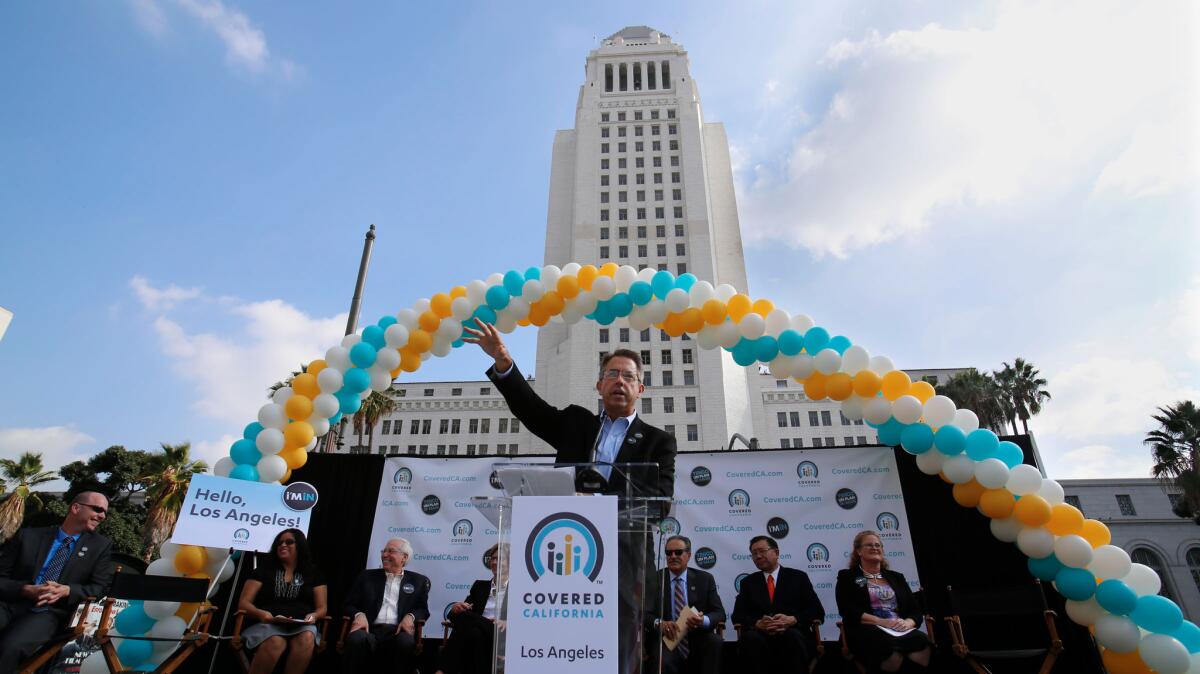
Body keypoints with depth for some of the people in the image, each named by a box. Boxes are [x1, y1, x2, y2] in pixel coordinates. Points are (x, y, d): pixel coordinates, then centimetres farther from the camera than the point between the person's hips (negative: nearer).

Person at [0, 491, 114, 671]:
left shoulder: (100, 546, 11)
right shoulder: (29, 536, 12)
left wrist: (66, 591, -12)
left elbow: (99, 589, 6)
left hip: (50, 611, -1)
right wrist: (26, 590, -12)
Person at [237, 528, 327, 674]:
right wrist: (260, 613, -14)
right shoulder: (263, 570, 16)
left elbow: (322, 608, 14)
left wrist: (313, 616, -11)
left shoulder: (313, 574, 17)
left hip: (302, 626, 1)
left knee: (306, 638, -37)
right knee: (275, 642, -38)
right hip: (268, 624, -1)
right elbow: (243, 603, 8)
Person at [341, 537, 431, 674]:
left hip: (398, 631, -1)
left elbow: (423, 609, 13)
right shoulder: (367, 576, 20)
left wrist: (410, 617, -10)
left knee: (406, 642, -36)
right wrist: (359, 615, -8)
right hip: (371, 629, 1)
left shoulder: (418, 581, 18)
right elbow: (349, 604, 15)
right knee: (356, 639, -34)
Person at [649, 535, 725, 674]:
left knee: (715, 641, -29)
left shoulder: (705, 579, 9)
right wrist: (659, 623, -23)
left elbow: (719, 612, 3)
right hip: (667, 642, -3)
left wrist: (703, 620, -20)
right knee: (662, 663, -35)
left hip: (698, 642, 3)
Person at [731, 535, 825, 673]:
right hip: (760, 636, 1)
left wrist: (792, 620, -14)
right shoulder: (748, 582, 17)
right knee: (749, 638, -34)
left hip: (792, 634, 0)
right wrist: (758, 623, -15)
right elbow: (738, 615, 7)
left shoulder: (798, 577, 13)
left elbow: (817, 611, 5)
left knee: (793, 636, -36)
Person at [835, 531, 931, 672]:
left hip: (901, 631, 4)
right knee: (894, 648, -39)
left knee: (921, 641, -33)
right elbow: (848, 610, -3)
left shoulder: (896, 577, 26)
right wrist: (881, 621, -15)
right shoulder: (847, 576, 12)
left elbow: (915, 610, 17)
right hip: (867, 632, -4)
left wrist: (908, 623, -8)